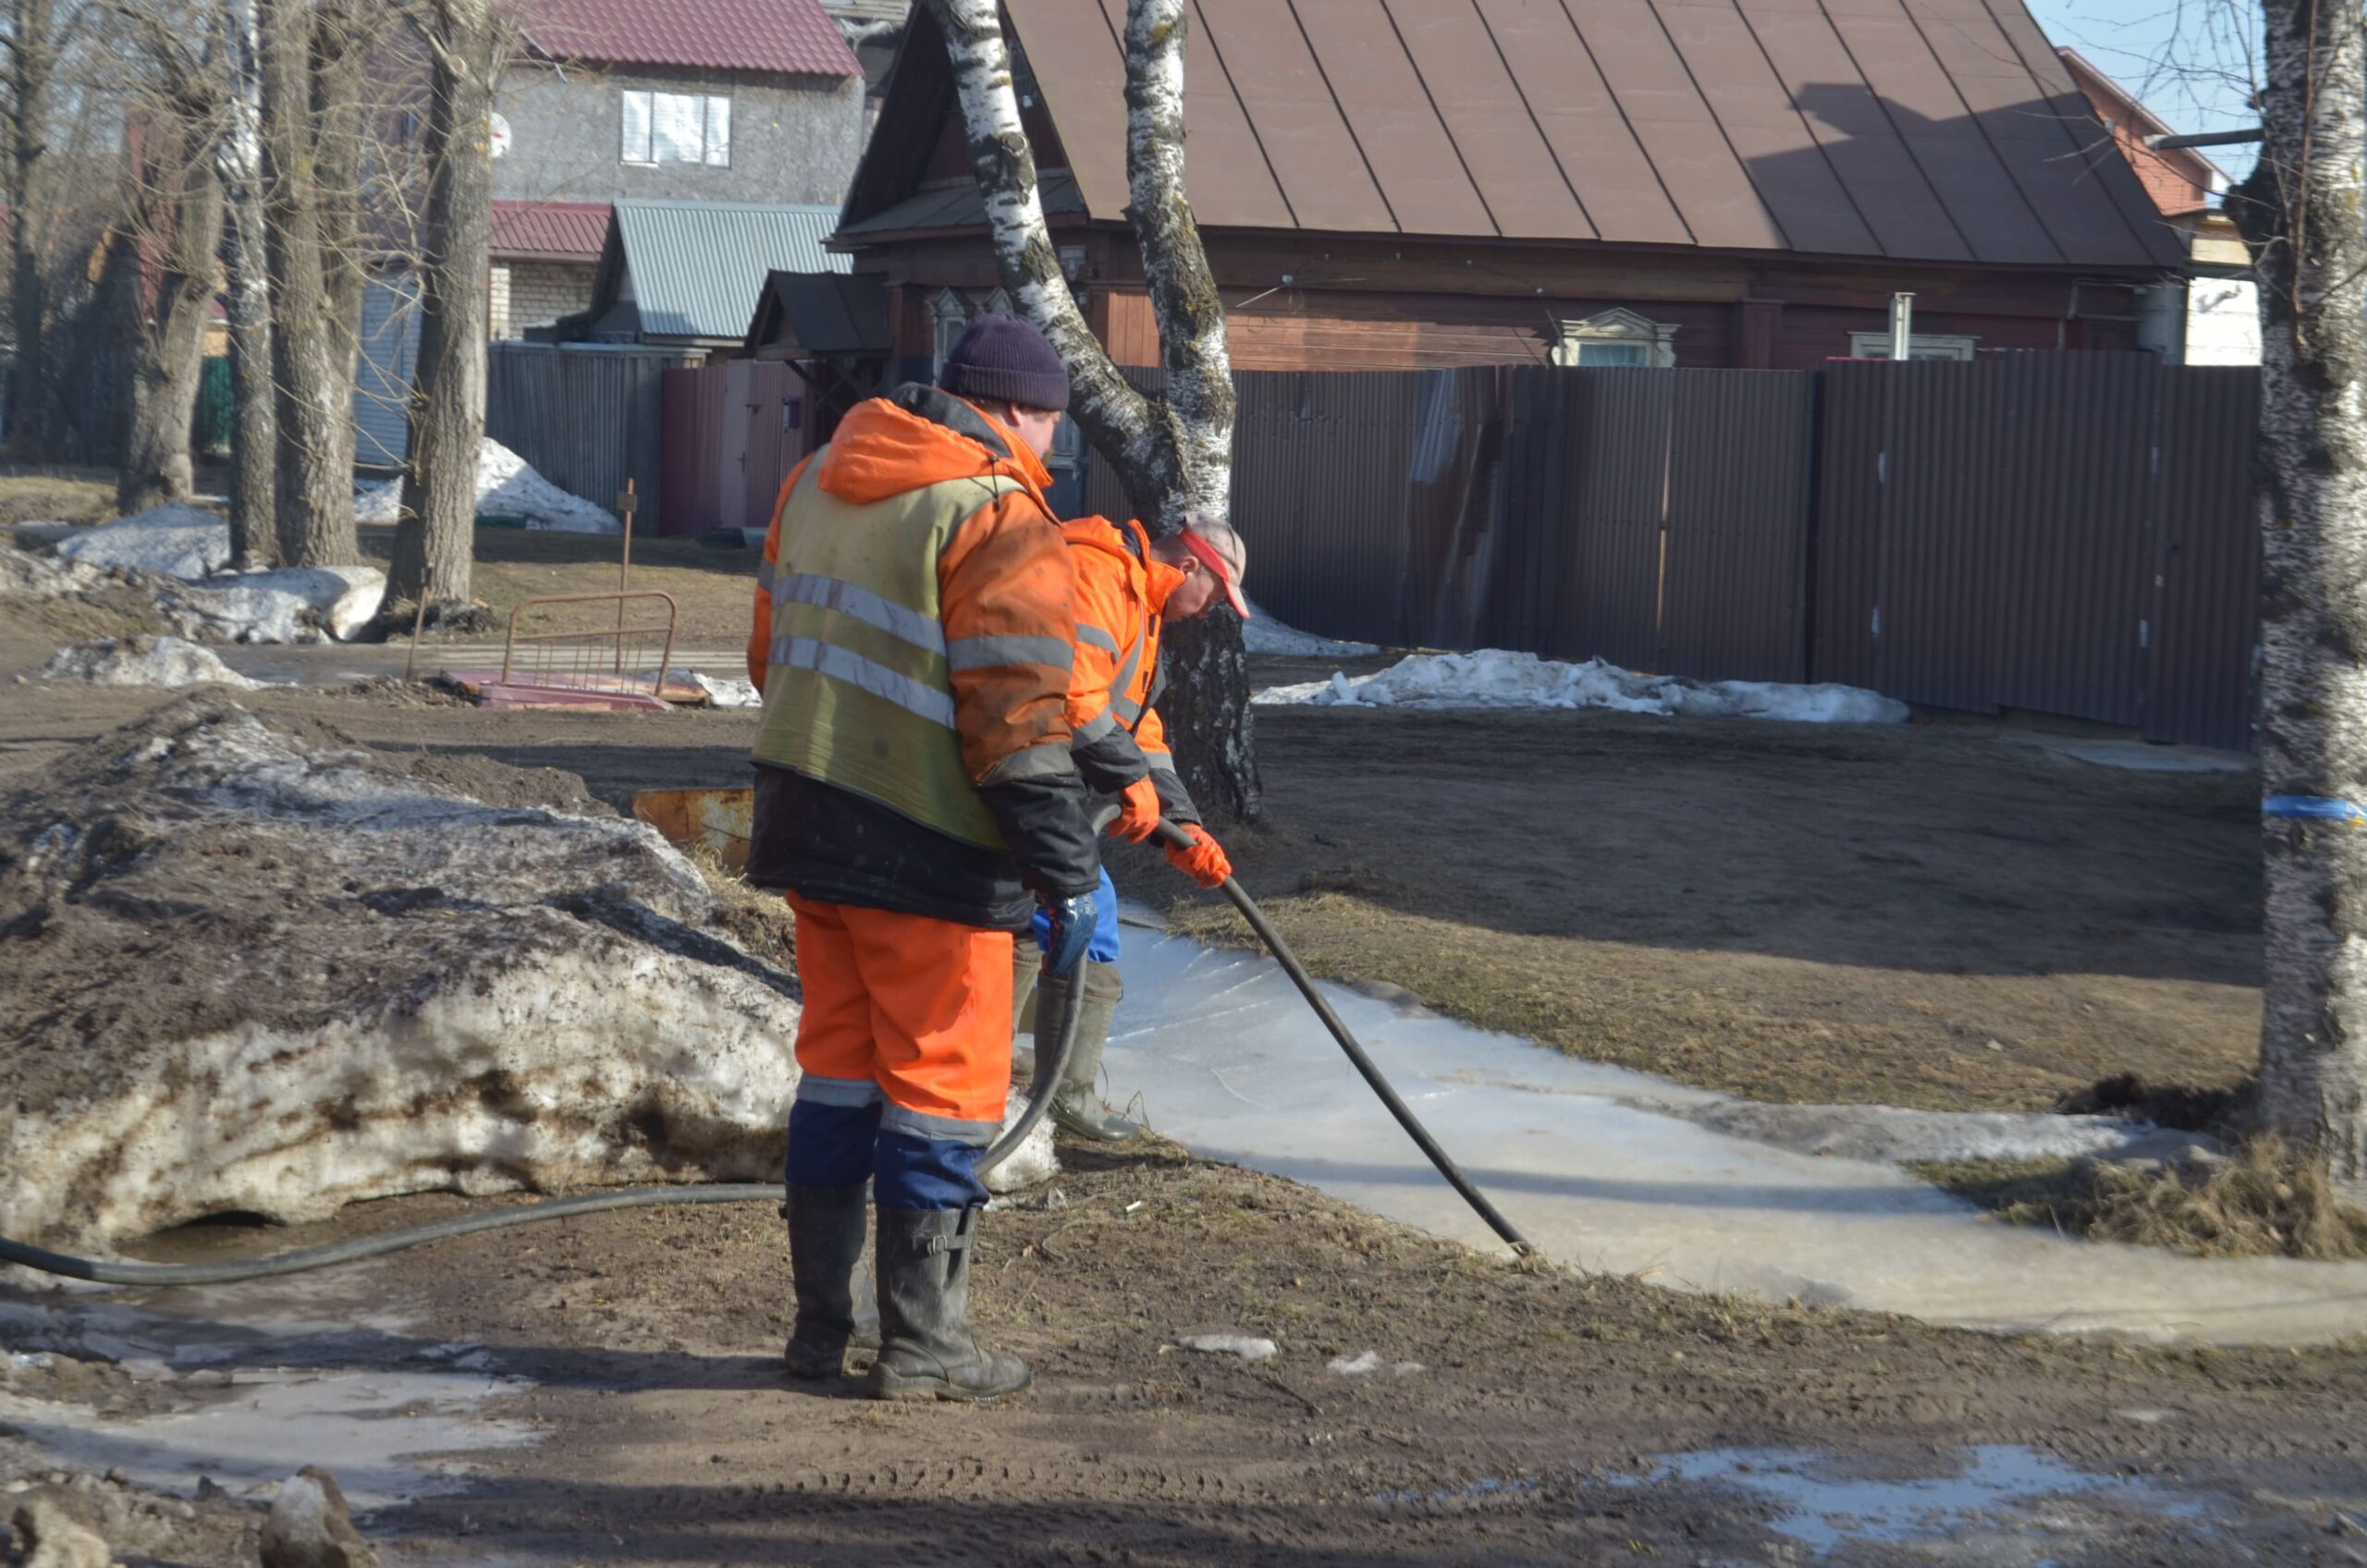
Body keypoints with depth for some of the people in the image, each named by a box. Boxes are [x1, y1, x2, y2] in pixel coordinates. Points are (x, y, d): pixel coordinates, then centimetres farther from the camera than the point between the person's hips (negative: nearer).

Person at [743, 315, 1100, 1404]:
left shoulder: (817, 483, 13)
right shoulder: (997, 518, -14)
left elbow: (775, 651, 21)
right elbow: (1017, 714, -19)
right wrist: (1067, 874, -15)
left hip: (806, 821, 8)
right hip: (924, 848, -8)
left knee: (839, 1061, 17)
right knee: (944, 1081, 2)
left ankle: (822, 1322, 23)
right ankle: (921, 1345, 8)